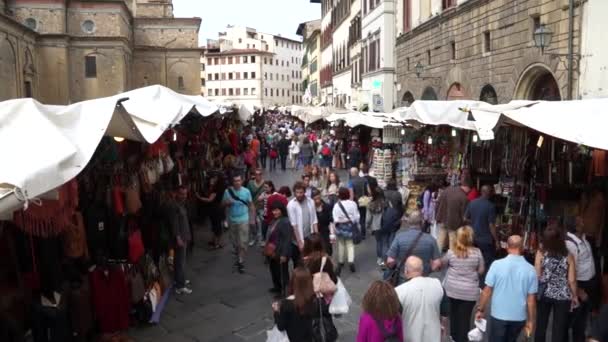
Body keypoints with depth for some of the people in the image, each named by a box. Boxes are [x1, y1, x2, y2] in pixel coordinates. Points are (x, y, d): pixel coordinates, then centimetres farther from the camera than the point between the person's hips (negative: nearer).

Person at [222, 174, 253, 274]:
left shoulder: (246, 191, -9)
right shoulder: (227, 191, -8)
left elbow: (251, 205, 0)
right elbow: (223, 204, 1)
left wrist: (252, 218, -2)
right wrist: (227, 203, -22)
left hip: (243, 220, -2)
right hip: (232, 220, 2)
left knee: (243, 242, -5)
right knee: (234, 241, 18)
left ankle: (241, 262, 4)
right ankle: (237, 257, 40)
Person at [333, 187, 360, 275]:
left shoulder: (336, 205, -14)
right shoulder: (353, 204, -10)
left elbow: (335, 219, -15)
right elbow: (356, 216, -4)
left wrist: (337, 223, 0)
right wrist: (357, 225, 8)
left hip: (340, 226, 0)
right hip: (350, 225, 1)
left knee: (341, 244, 17)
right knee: (350, 244, 8)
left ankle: (340, 262, 27)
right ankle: (351, 261, -9)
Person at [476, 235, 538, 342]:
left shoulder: (497, 264, -12)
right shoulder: (530, 269, -7)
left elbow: (487, 291, -9)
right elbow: (531, 299, -4)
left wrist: (480, 310, 4)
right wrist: (531, 320, 7)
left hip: (499, 315, -3)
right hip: (519, 316, 3)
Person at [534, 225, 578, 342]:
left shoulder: (541, 253, -10)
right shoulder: (568, 256, -9)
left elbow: (537, 276, -8)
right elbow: (572, 280, -6)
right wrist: (575, 296, 10)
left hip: (544, 294, 0)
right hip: (563, 296, 0)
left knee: (541, 326, 16)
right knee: (559, 329, 10)